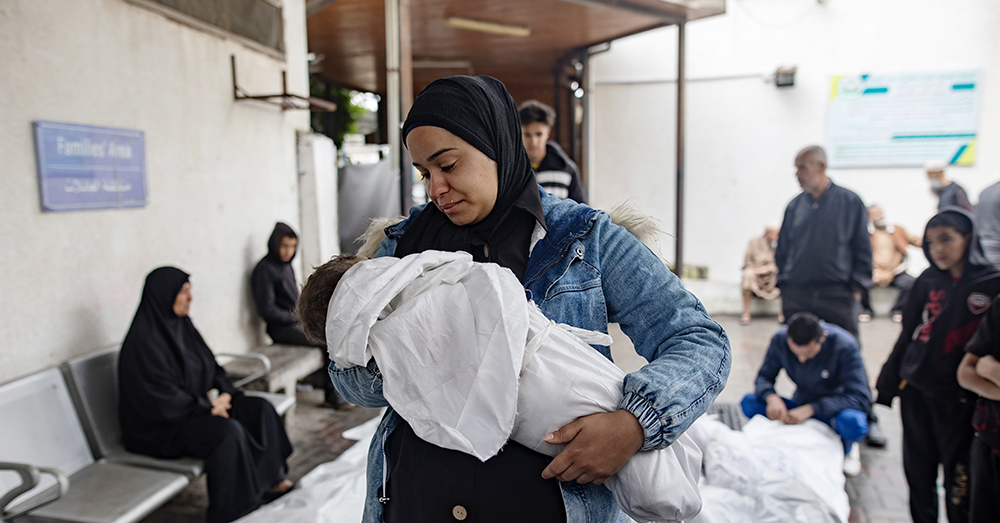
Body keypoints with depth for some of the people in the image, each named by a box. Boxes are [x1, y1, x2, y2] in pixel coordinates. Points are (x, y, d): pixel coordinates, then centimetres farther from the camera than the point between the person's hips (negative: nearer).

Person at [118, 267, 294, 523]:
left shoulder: (181, 325, 6)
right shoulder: (144, 340, -20)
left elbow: (211, 366, 14)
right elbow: (161, 399, -23)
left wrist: (222, 393, -5)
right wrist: (209, 406, -16)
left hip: (199, 405, 9)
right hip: (161, 426, -9)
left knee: (260, 409, -7)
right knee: (228, 431, -31)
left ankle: (271, 480, 3)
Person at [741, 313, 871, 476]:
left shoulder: (844, 345, -24)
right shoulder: (780, 340, -15)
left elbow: (860, 398, -26)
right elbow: (764, 377, -4)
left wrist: (811, 409, -35)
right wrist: (772, 398, -29)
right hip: (804, 409, 3)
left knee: (852, 423, -39)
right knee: (749, 402, -20)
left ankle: (848, 446, -2)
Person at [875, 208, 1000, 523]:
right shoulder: (928, 281, 5)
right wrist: (888, 384, 12)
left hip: (958, 398, -4)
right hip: (916, 392, 4)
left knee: (959, 478, 3)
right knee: (918, 472, 14)